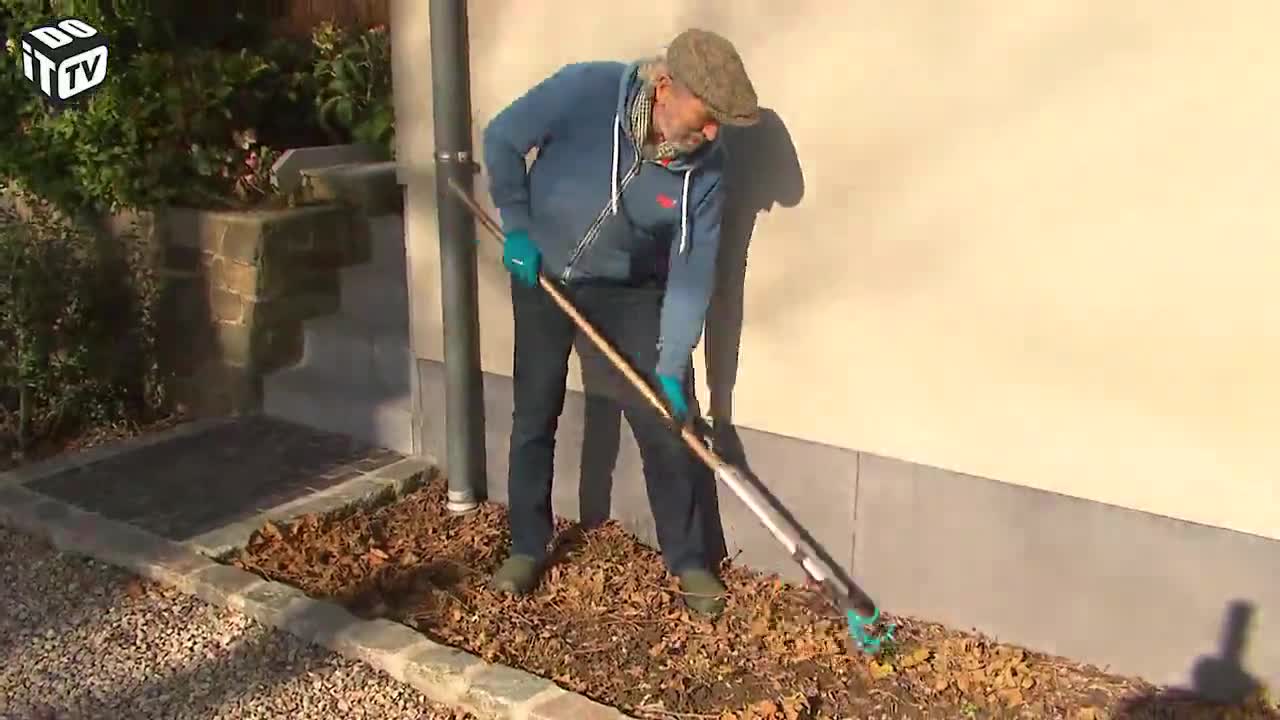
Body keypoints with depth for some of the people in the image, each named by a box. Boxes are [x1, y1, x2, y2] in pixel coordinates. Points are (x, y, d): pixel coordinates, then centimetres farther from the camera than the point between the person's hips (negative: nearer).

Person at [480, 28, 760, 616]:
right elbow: (502, 139, -13)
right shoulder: (583, 90, -29)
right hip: (541, 273, 0)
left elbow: (692, 269, -17)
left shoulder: (706, 167, -22)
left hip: (630, 290, 1)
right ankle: (527, 547, 25)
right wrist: (517, 227, -15)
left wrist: (671, 367, -20)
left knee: (663, 425, -2)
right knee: (533, 417, 7)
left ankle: (688, 561, 14)